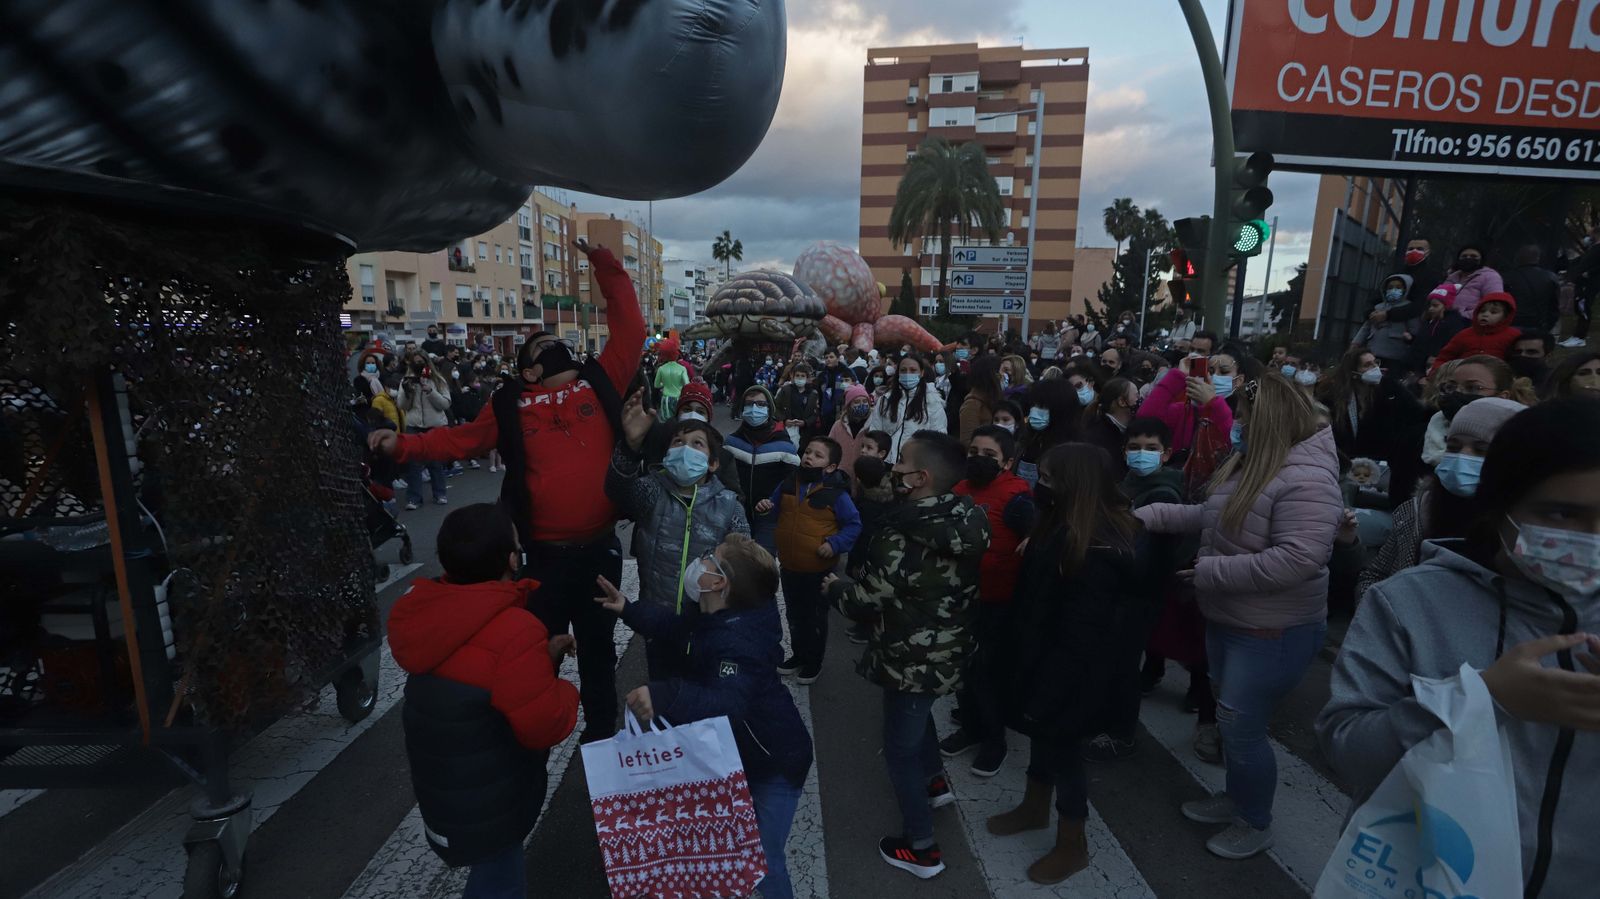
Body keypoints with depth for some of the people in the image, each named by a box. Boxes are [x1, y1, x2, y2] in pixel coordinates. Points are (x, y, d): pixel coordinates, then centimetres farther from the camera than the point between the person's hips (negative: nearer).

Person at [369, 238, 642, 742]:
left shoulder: (600, 381, 2)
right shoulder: (511, 405, 2)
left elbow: (630, 330, 0)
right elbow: (465, 440, 12)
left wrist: (604, 264, 0)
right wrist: (403, 446, 3)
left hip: (601, 547, 1)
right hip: (546, 554, -1)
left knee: (598, 648, 18)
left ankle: (601, 734, 37)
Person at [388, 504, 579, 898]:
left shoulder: (422, 609, -7)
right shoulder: (515, 634, -35)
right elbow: (545, 727, -29)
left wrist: (542, 655, 1)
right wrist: (565, 691, -10)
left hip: (439, 775, 7)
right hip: (488, 798, -7)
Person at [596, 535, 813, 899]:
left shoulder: (736, 640, -37)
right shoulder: (715, 618, -6)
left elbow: (727, 702, -53)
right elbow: (673, 627, 14)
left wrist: (664, 697, -67)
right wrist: (628, 609, 6)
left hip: (774, 762, -9)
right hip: (737, 753, 9)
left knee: (762, 861, 1)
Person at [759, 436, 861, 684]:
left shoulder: (836, 494, -16)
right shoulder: (788, 485, -1)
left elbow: (854, 525, -10)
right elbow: (774, 508, 16)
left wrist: (834, 544, -21)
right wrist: (765, 508, -5)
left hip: (818, 569, -5)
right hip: (788, 566, 5)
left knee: (816, 617, 13)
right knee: (794, 615, 22)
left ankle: (814, 662, 31)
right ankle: (798, 655, 41)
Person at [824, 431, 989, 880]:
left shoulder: (901, 539, -30)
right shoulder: (965, 522, -8)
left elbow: (862, 602, -20)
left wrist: (834, 586, 1)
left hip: (913, 661, -8)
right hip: (948, 651, 8)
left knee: (900, 746, 12)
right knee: (917, 715, 34)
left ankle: (921, 848, 26)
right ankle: (935, 780, 53)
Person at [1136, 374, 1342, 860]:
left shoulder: (1307, 480, -25)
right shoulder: (1249, 464, 6)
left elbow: (1295, 561, -32)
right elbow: (1214, 517, 16)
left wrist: (1209, 571, -26)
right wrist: (1148, 515, 8)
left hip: (1271, 632, -9)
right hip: (1226, 619, 9)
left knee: (1241, 726, 4)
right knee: (1231, 720, 22)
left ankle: (1257, 823, 27)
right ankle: (1235, 795, 42)